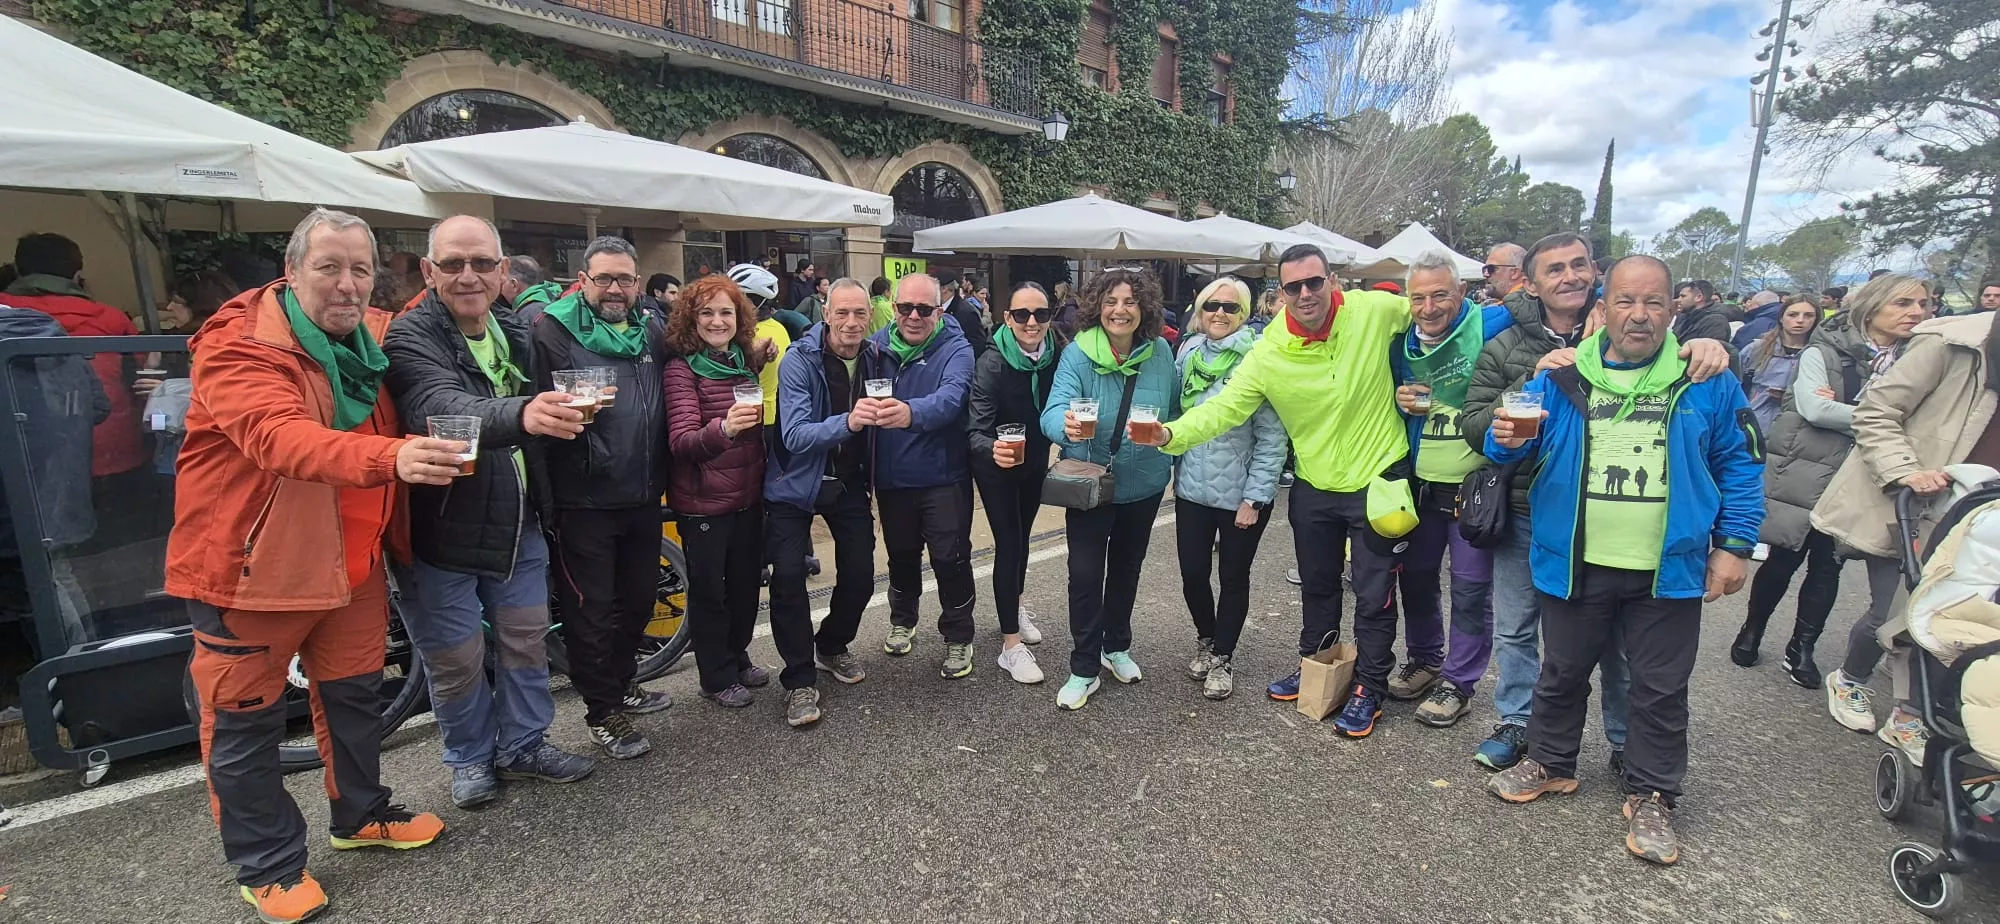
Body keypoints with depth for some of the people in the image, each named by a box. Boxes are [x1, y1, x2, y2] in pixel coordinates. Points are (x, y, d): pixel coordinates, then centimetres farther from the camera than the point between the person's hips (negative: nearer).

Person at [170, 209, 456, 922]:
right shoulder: (239, 345, -20)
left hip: (351, 558, 7)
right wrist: (390, 456, -54)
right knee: (246, 719, 7)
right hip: (248, 562, -6)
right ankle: (267, 866, 26)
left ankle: (361, 815, 40)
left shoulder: (376, 338, 2)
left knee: (354, 694, 20)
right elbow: (282, 437, -38)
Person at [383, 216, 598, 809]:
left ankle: (524, 745, 33)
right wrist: (521, 414, -57)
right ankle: (470, 758, 31)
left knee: (526, 641, 14)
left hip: (517, 522, 6)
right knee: (457, 658, 8)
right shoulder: (410, 338, -17)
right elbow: (445, 409, -39)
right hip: (443, 532, -5)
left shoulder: (515, 333, 4)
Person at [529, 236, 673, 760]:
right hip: (584, 501, -6)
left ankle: (621, 683, 39)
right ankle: (603, 711, 20)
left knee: (639, 598, 18)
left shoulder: (652, 329, 10)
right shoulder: (554, 329, -6)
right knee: (591, 609, 4)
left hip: (643, 496, 6)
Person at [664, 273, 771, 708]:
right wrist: (723, 429, -41)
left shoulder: (748, 361, 6)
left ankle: (737, 657, 37)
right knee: (708, 590, 7)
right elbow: (680, 441, -23)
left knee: (746, 582, 17)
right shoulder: (682, 368, -12)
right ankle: (717, 677, 23)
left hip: (749, 496, 6)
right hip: (703, 502, -5)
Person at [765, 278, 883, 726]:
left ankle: (833, 647, 30)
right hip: (796, 483, -4)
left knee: (860, 574, 2)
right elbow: (794, 435, -28)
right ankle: (799, 680, 3)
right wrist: (847, 422, -44)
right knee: (788, 577, -13)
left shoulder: (873, 357, -5)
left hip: (849, 483, 4)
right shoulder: (799, 360, -19)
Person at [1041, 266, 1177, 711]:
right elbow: (1053, 411, -30)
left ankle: (1116, 647, 40)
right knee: (1085, 574, -3)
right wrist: (1066, 425, -51)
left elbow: (1174, 409, 7)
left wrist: (1168, 440, -3)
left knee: (1127, 568, 19)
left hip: (1143, 484, 3)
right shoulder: (1077, 354, -18)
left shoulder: (1160, 353, -9)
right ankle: (1084, 670, 14)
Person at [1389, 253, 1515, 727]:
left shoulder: (1489, 326, -15)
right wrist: (1399, 401, -5)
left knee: (1470, 591, 4)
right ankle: (1424, 660, 38)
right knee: (1415, 576, 17)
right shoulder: (1403, 345, 3)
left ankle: (1458, 683, 22)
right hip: (1421, 485, 6)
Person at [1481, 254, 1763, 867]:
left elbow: (1740, 466, 4)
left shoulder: (1706, 383, -1)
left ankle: (1651, 798, 29)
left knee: (1660, 689, 12)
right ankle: (1549, 763, 35)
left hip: (1668, 571, 0)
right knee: (1563, 672, 16)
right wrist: (1507, 441, -24)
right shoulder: (1561, 378, -1)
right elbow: (1505, 447, 0)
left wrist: (1733, 546, -2)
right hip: (1574, 565, 0)